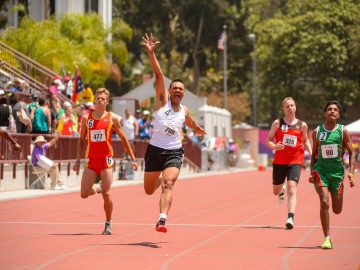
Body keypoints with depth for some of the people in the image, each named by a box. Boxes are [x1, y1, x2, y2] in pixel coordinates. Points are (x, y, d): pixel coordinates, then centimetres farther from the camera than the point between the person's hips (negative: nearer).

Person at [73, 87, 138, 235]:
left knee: (106, 194, -7)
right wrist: (78, 160, 10)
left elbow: (123, 139, 6)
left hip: (106, 160, -3)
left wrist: (133, 159, 4)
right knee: (84, 194, -4)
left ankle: (108, 223, 10)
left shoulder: (112, 118, 1)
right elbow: (81, 140, 16)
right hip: (91, 160, 3)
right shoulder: (86, 118, 8)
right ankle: (98, 188, 30)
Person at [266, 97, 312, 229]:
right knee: (275, 191, 14)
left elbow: (305, 140, 22)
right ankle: (282, 189, 52)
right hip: (279, 161, 1)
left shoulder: (302, 125, 6)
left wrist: (310, 152, 5)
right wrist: (274, 146, -17)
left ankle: (291, 217, -24)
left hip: (295, 161, -1)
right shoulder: (277, 123, 3)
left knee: (292, 188, -19)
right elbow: (268, 140, 4)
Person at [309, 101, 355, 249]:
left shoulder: (343, 131, 0)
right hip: (321, 170, -1)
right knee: (324, 203, -18)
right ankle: (327, 238, -11)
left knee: (337, 210, 5)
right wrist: (312, 173, 3)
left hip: (337, 171, 1)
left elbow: (351, 153, 3)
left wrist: (351, 173, -8)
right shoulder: (317, 132, 4)